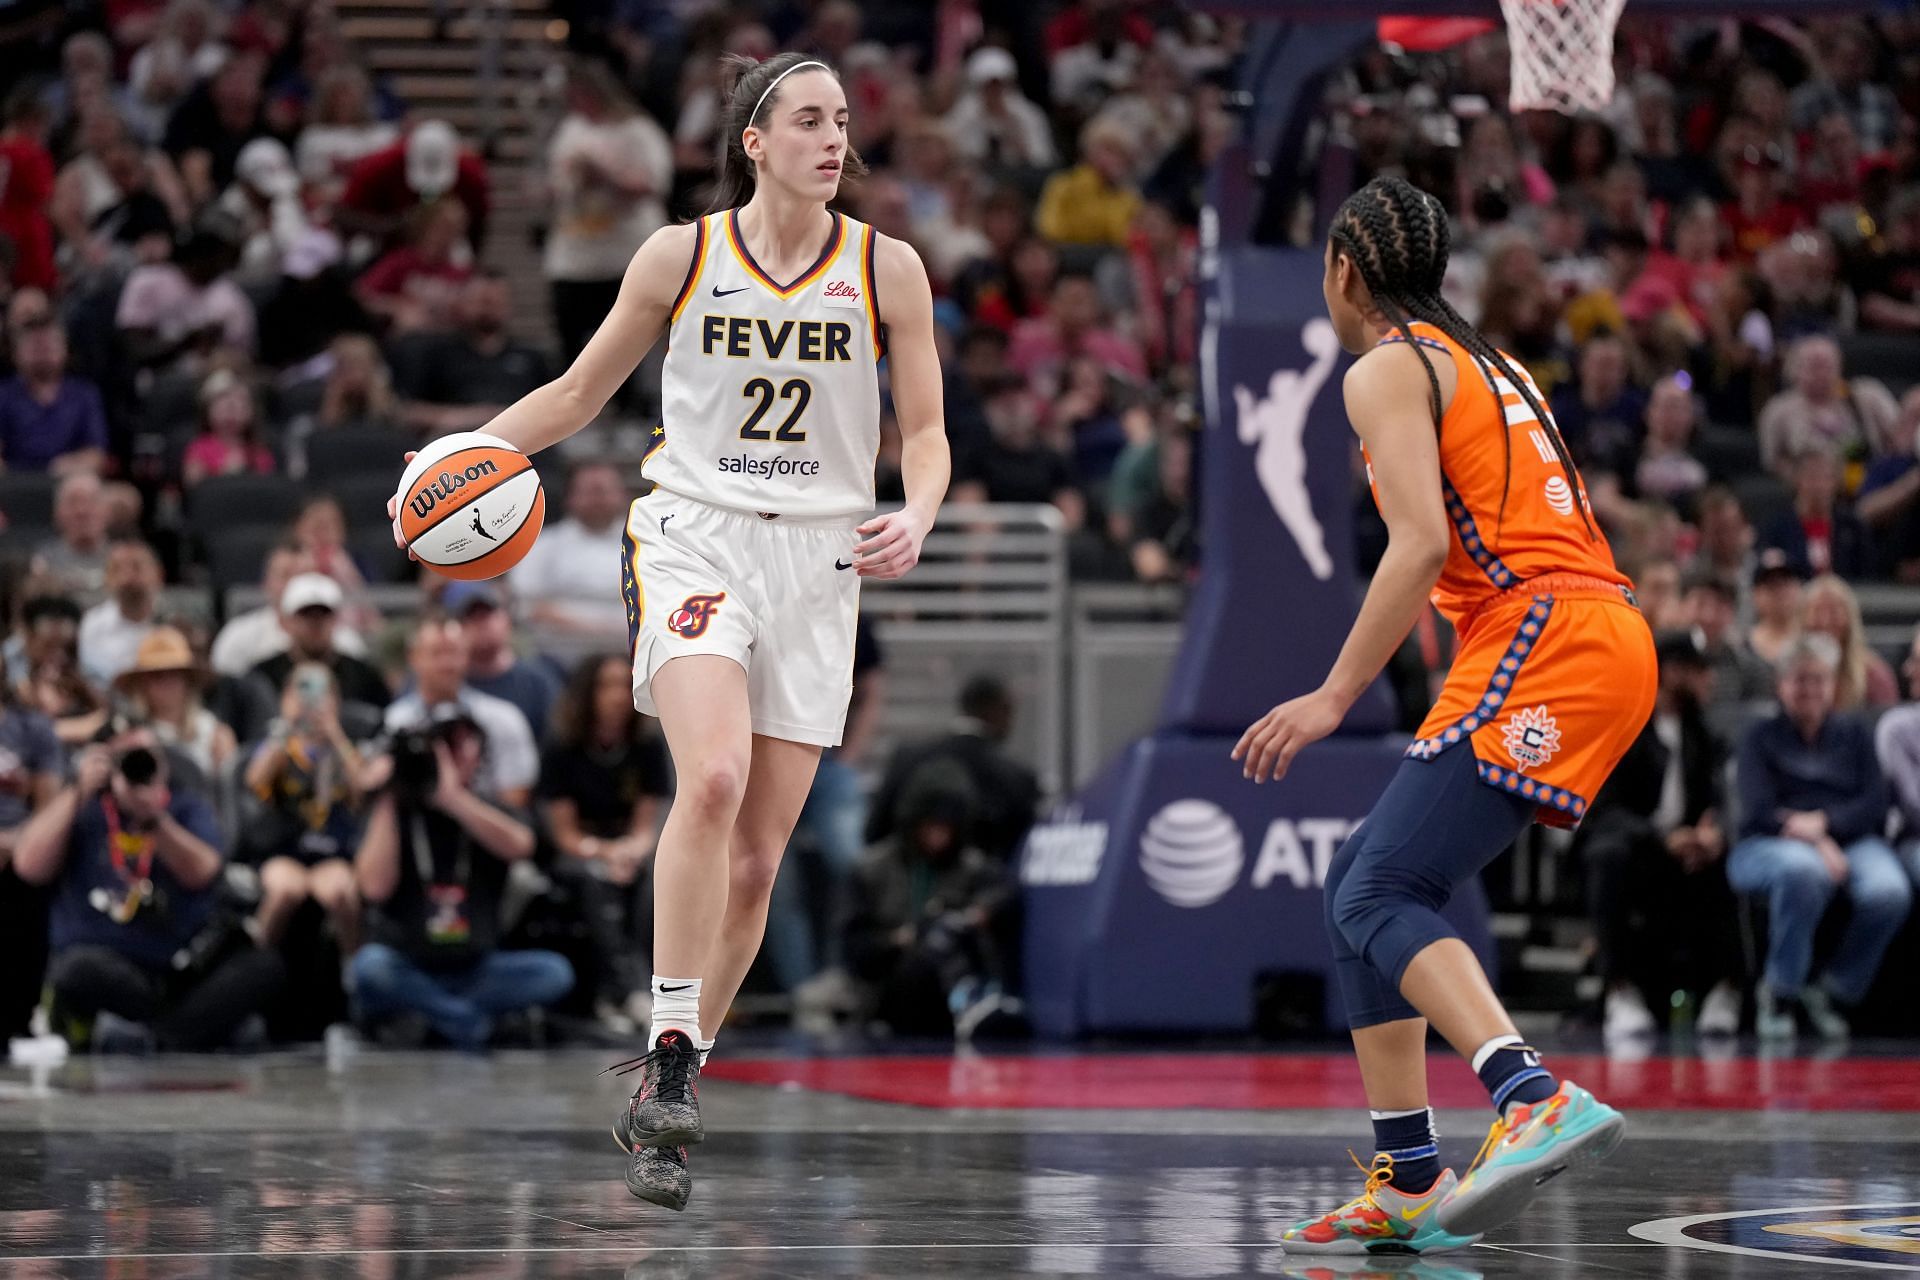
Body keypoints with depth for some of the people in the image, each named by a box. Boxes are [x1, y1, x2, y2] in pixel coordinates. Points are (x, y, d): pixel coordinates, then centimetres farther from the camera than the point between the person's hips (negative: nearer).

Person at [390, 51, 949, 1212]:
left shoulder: (887, 268, 2)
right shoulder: (681, 256, 0)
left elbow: (926, 431, 6)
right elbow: (580, 393, 11)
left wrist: (916, 519, -15)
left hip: (818, 561, 2)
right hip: (694, 539, -2)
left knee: (758, 856, 2)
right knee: (713, 779, -28)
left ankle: (666, 1097, 17)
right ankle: (671, 1066, -24)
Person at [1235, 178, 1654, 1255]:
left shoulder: (1391, 369, -1)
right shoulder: (1488, 364, 27)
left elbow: (1423, 546, -14)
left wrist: (1334, 698, -14)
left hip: (1540, 640, -9)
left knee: (1384, 895, -18)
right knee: (1363, 884, 14)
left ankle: (1540, 1103, -41)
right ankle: (1411, 1186, 10)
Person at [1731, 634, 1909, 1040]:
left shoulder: (1854, 735, 21)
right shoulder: (1762, 737, 14)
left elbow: (1875, 805, 7)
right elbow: (1758, 810, -2)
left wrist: (1824, 822, -12)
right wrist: (1817, 844, -17)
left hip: (1849, 840, 2)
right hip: (1770, 846, -2)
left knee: (1889, 892, -33)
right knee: (1802, 870, -42)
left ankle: (1835, 991, -11)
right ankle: (1779, 991, -25)